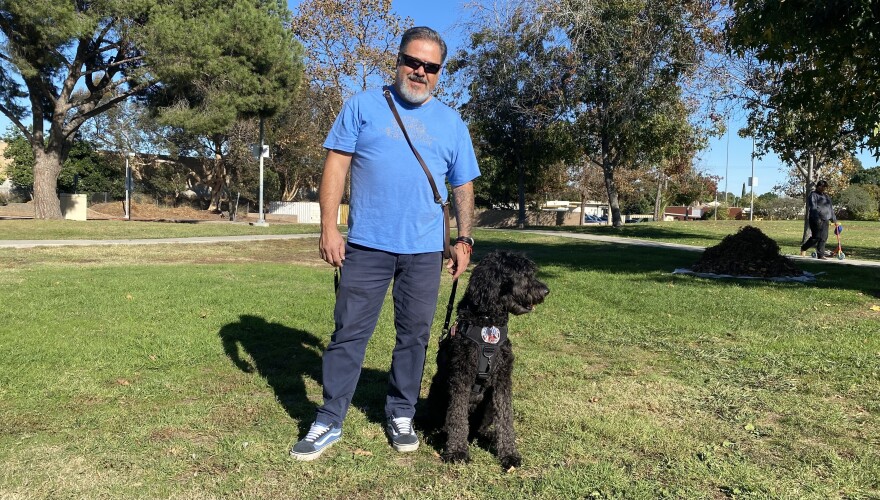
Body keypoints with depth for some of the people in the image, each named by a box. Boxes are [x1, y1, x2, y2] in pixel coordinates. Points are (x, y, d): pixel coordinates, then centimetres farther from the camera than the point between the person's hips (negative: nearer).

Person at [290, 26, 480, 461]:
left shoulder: (452, 123, 11)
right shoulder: (364, 105, 4)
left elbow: (463, 187, 14)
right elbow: (336, 165, 0)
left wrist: (464, 239, 6)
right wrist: (328, 227, -8)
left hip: (424, 250, 3)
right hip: (366, 245, -2)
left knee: (414, 335, 10)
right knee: (349, 332, 3)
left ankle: (400, 414, 28)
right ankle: (329, 421, 15)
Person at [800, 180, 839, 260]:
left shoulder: (826, 196, 22)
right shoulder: (813, 195, -3)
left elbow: (831, 209, 26)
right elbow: (813, 208, -14)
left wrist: (834, 220, 24)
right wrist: (817, 219, -24)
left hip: (825, 220, 7)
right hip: (816, 220, -7)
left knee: (823, 238, 2)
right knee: (816, 237, -10)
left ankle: (821, 255, 5)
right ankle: (803, 248, 9)